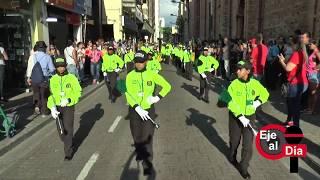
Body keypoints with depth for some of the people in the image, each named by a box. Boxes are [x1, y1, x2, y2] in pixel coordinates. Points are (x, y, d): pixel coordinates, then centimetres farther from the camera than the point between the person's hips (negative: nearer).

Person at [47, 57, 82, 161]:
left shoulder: (72, 78, -7)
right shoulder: (53, 79, 2)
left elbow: (78, 92, -6)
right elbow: (50, 94, -1)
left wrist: (68, 100, -22)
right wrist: (52, 107, -15)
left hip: (69, 107, -4)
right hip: (57, 107, 4)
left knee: (68, 129, -6)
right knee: (60, 129, 13)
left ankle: (68, 152, 5)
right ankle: (67, 143, 41)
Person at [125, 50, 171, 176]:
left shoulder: (152, 74, -6)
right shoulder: (130, 76, -6)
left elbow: (167, 86, 1)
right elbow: (128, 94, -12)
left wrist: (157, 98, -10)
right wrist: (138, 108, -23)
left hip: (148, 109, -2)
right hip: (134, 110, 2)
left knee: (147, 137, -2)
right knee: (136, 136, 18)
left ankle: (147, 163, 12)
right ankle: (140, 153, 45)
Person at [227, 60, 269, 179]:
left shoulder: (255, 83, -7)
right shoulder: (234, 84, -15)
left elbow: (265, 94, 12)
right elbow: (231, 103, -19)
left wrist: (258, 102, -6)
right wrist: (241, 117, -24)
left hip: (249, 117, 1)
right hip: (235, 117, -1)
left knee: (248, 144, -2)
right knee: (234, 140, 18)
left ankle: (243, 167, 16)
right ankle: (232, 157, 48)